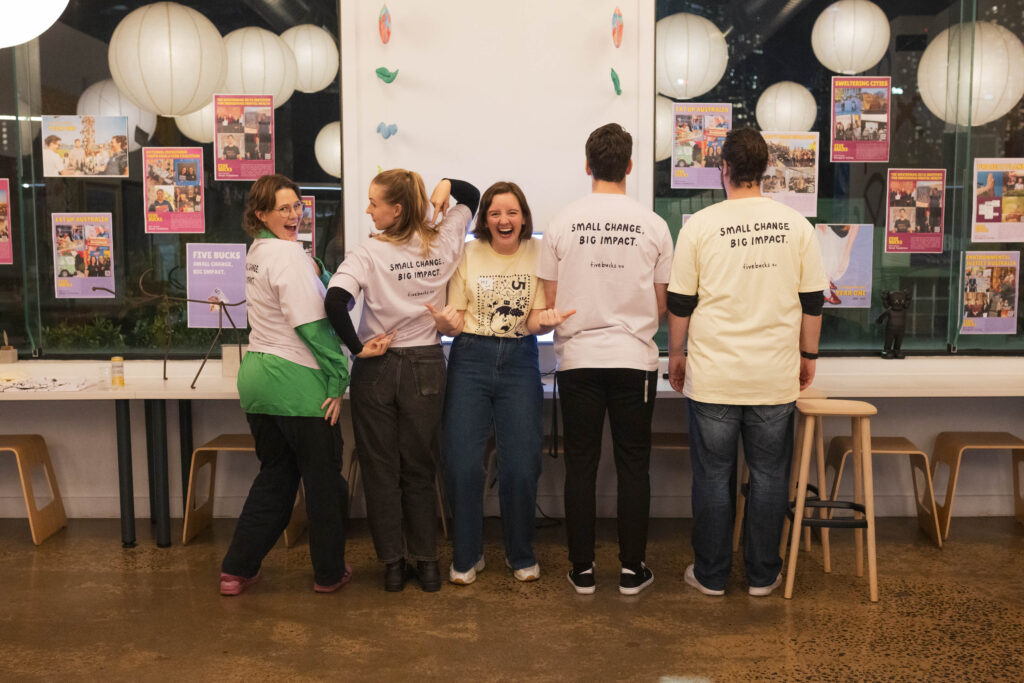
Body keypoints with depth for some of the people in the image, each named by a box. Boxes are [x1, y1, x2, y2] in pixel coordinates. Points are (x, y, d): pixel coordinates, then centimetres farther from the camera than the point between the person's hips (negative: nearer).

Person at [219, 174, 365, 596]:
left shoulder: (256, 251, 14)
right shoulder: (288, 253, -15)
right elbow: (312, 324, -19)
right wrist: (339, 378, -15)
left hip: (256, 374, 9)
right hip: (296, 382, -9)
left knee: (275, 475, 19)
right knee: (323, 479, 7)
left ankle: (237, 570, 21)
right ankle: (329, 573, 20)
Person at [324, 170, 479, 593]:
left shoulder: (368, 253, -13)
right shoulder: (443, 243, -1)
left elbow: (335, 301, -27)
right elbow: (471, 195, 16)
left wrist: (358, 347, -15)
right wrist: (445, 186, 1)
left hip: (376, 369, -3)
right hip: (426, 367, 3)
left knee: (380, 469, 10)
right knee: (420, 469, 14)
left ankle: (392, 564, 17)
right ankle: (426, 562, 19)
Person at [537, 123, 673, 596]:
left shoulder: (563, 223, -3)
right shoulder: (653, 225, -2)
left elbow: (550, 303, 1)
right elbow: (662, 304, 3)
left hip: (578, 360, 0)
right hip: (635, 360, 0)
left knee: (581, 467, 8)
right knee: (633, 467, 9)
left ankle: (583, 570, 16)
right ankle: (632, 570, 16)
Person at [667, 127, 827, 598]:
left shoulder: (700, 225, -6)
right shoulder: (795, 225, 0)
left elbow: (680, 302, -2)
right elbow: (812, 302, 5)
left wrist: (677, 354, 11)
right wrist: (808, 355, 17)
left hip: (713, 376, -1)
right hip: (775, 377, 2)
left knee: (713, 476, 9)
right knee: (769, 475, 12)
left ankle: (711, 575, 20)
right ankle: (762, 574, 23)